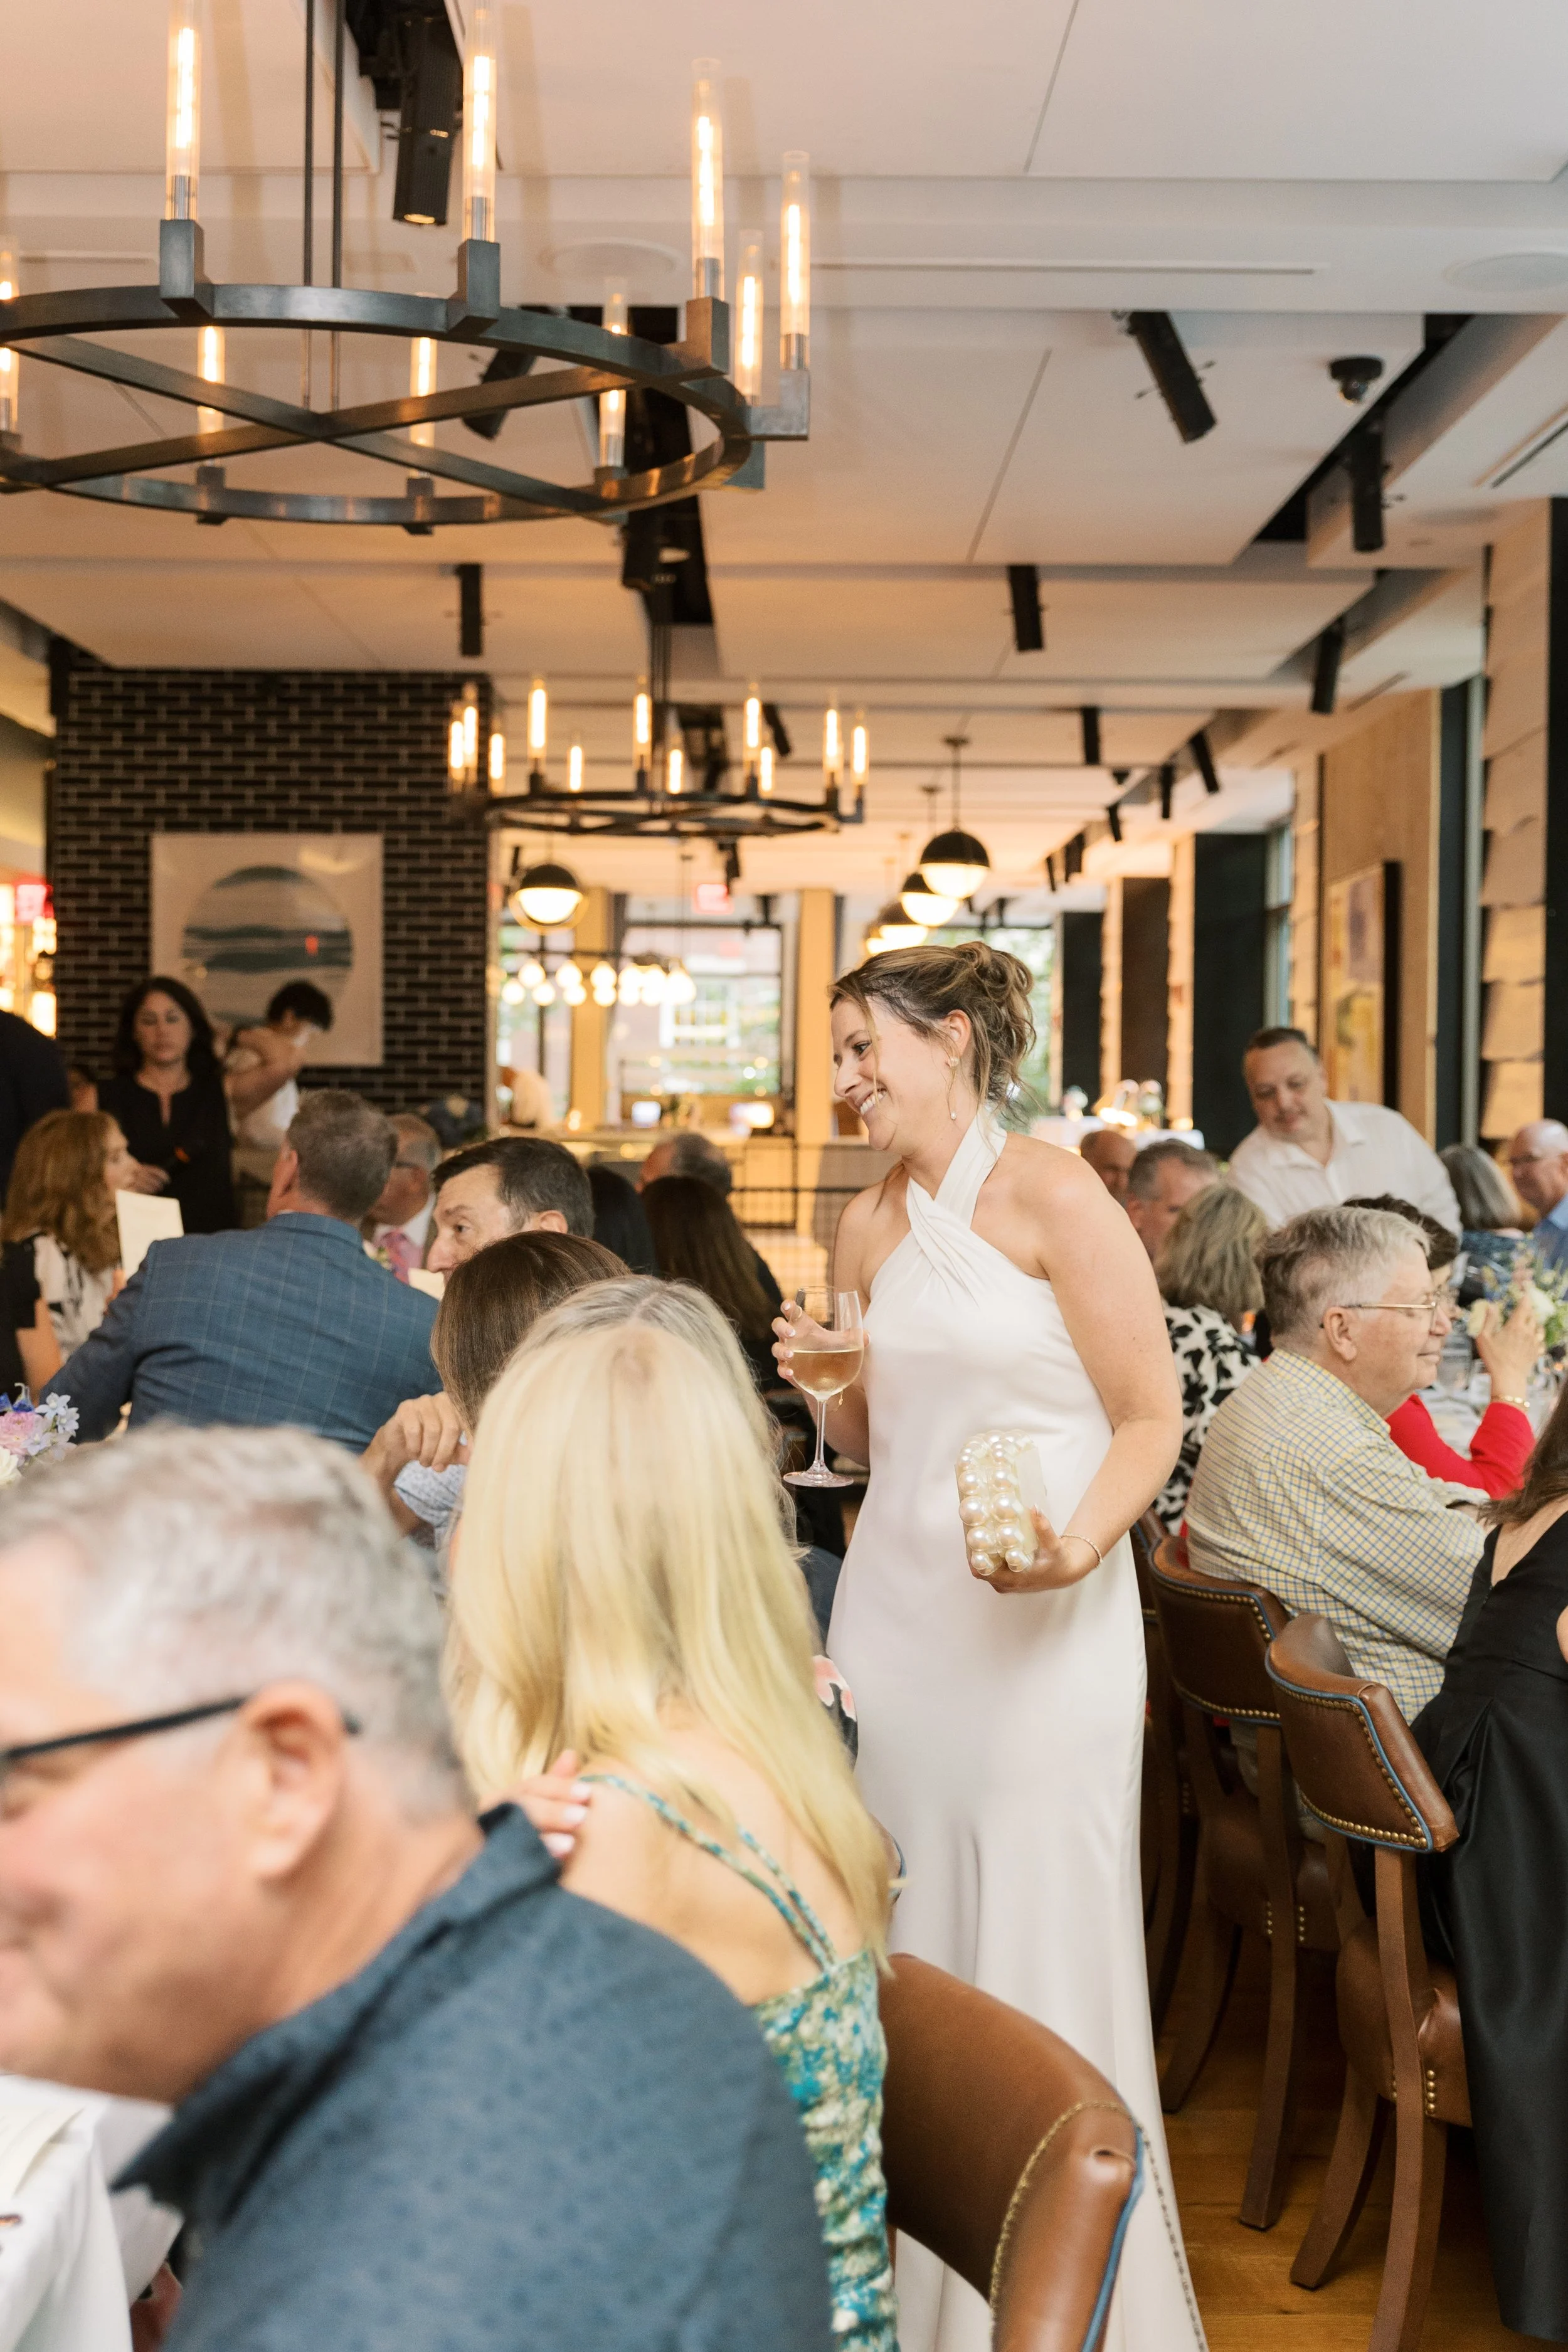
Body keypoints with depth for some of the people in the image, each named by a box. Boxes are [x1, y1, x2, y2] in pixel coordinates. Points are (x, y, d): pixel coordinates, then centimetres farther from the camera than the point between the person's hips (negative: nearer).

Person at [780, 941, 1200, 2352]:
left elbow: (1152, 1417, -10)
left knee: (1037, 1933, 0)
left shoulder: (1052, 1197, -9)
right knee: (897, 1934, 9)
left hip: (1039, 1619, -6)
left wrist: (1077, 1543, -25)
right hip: (894, 1601, 6)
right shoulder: (871, 1226, 10)